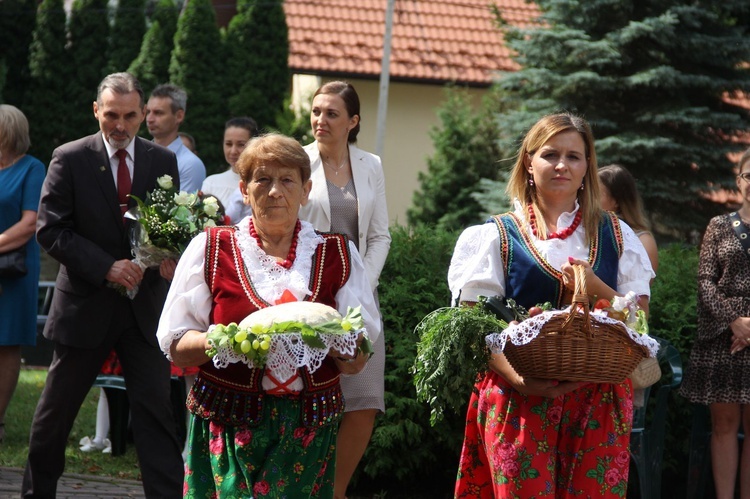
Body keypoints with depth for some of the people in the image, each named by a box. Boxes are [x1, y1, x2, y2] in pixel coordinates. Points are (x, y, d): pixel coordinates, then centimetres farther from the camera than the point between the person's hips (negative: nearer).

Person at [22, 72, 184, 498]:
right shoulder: (70, 159, -5)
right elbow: (51, 230, -9)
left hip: (145, 303, 2)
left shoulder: (163, 161, 3)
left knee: (156, 406, -2)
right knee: (57, 407, 11)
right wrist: (106, 267, -19)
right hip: (87, 302, -1)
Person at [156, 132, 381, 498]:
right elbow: (175, 347, 1)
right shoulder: (210, 249, 5)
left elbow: (357, 359, 6)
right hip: (227, 424, -1)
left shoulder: (338, 255, 8)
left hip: (308, 429, 1)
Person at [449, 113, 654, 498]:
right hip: (520, 398, -2)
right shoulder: (497, 236, 4)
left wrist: (596, 289, -11)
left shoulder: (616, 235, 12)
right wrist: (518, 378, -19)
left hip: (600, 401, 2)